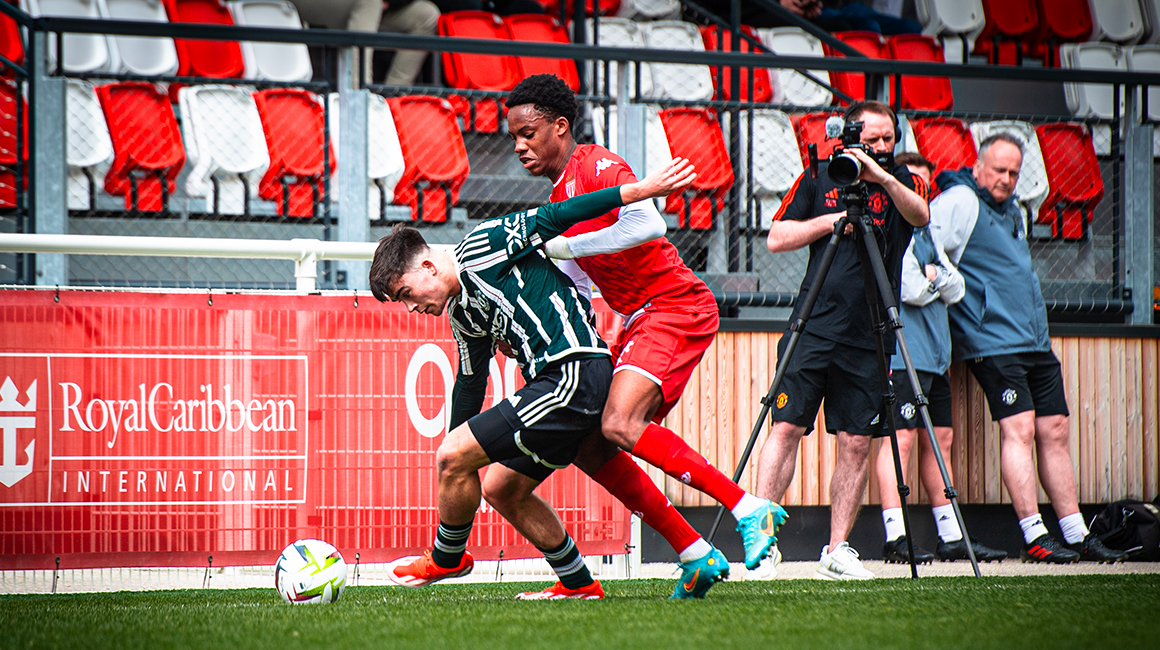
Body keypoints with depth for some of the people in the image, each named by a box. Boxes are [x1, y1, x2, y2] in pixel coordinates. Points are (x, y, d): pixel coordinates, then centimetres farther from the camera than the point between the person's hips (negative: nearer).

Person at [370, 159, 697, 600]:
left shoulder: (480, 249, -6)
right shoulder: (462, 315, 20)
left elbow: (552, 219, -9)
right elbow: (470, 381, 31)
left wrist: (639, 191, -13)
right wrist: (457, 457, 37)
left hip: (574, 374, -10)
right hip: (562, 383, 10)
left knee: (452, 456, -8)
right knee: (502, 489, 17)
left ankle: (447, 558, 13)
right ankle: (578, 584, 23)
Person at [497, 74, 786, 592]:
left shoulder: (596, 166, -10)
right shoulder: (561, 194, 19)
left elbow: (649, 225, -28)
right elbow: (576, 282, 26)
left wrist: (562, 246, -21)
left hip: (675, 306, -10)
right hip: (641, 319, 10)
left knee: (619, 425, -26)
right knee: (588, 447, 3)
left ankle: (749, 508, -23)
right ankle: (694, 554, 4)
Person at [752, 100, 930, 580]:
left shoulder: (903, 183, 7)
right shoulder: (819, 179, 8)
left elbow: (920, 216, -16)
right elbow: (777, 238, 6)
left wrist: (882, 176, -30)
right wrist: (832, 220, -6)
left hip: (867, 340, 1)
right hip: (813, 327, -1)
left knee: (856, 442, 1)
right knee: (786, 427, -8)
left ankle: (837, 550, 8)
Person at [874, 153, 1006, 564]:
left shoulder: (926, 232, 20)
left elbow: (955, 290, 10)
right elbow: (913, 291, -17)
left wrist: (933, 275, -8)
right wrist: (937, 279, 1)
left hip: (935, 353, 9)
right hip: (903, 352, -9)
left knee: (940, 438, 10)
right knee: (901, 436, -14)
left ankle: (952, 537, 15)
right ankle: (895, 539, -18)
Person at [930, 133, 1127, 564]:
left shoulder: (1013, 211, 21)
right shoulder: (959, 201, -6)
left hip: (1036, 343, 9)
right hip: (993, 344, -9)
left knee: (1054, 432, 6)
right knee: (1018, 428, -15)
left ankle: (1077, 535, 9)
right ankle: (1034, 537, -16)